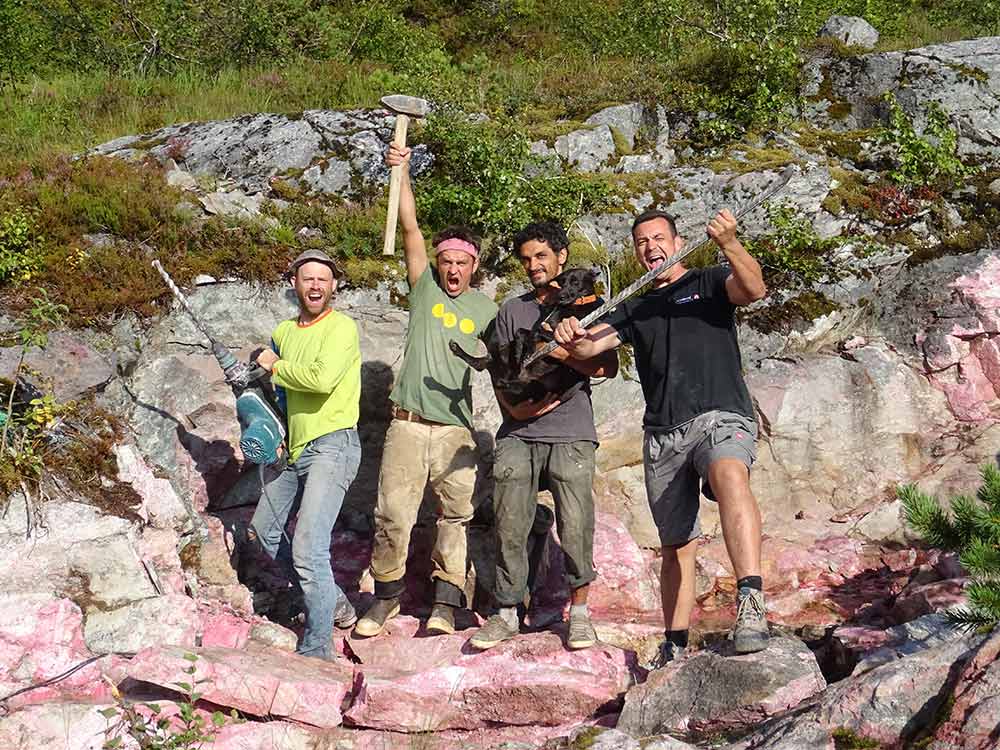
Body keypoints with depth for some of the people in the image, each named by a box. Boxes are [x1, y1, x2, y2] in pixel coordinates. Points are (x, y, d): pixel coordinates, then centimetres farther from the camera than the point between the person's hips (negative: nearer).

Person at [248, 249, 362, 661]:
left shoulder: (341, 327, -10)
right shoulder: (283, 332, 13)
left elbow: (322, 379, -27)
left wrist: (276, 366, -11)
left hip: (332, 446, -9)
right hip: (294, 449, 9)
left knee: (308, 550, -18)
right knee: (264, 531, 20)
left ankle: (316, 651, -9)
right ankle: (332, 602, 30)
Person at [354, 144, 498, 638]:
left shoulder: (486, 309, 9)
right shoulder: (425, 287, 7)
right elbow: (410, 228, -2)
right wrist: (401, 172, -10)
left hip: (457, 429, 1)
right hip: (408, 425, -1)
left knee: (457, 515, 0)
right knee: (392, 515, 0)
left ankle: (445, 604, 9)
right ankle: (386, 596, 17)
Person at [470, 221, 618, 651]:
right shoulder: (512, 311, 18)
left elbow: (608, 367, -1)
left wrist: (562, 353, -14)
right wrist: (513, 407, -6)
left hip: (571, 434, -2)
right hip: (518, 432, 2)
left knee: (575, 526, -7)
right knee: (510, 526, -2)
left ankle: (579, 614, 5)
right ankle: (507, 613, 7)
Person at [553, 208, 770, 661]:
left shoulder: (709, 283, 11)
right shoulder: (634, 310, 23)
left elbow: (754, 288, -10)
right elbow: (587, 347, 10)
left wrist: (729, 245, -27)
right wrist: (570, 337, -14)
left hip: (720, 415, -5)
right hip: (662, 433, 5)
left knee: (729, 476, -37)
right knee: (676, 545, 9)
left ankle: (751, 605, -49)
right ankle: (675, 648, 18)